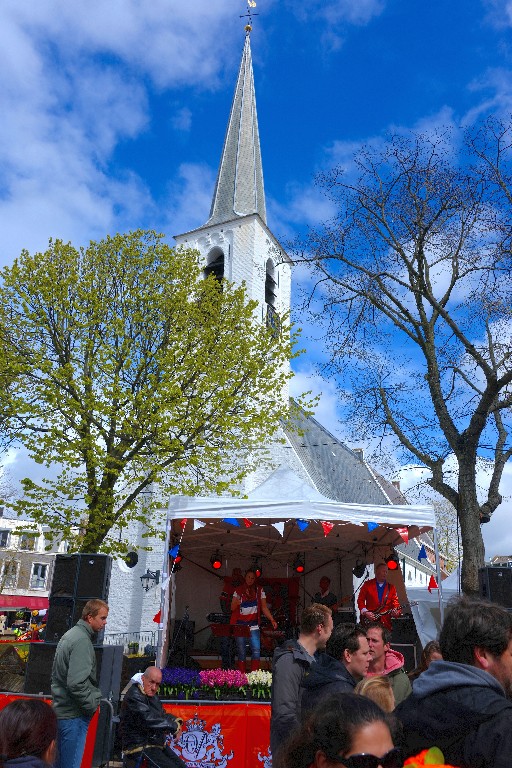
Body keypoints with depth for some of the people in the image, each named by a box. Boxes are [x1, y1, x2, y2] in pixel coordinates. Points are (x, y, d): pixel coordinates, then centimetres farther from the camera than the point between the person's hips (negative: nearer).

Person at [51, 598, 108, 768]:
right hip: (74, 715, -10)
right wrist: (93, 705, -13)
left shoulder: (70, 634, 10)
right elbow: (76, 683, -28)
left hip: (63, 710, 10)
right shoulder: (82, 640, -21)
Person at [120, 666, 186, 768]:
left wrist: (176, 721, -7)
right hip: (139, 750, -9)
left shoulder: (153, 697, 12)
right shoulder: (134, 697, -19)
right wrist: (175, 726, -20)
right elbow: (149, 720, -29)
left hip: (158, 745, 9)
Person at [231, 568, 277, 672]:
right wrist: (237, 602, -19)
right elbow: (232, 608, 1)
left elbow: (264, 607, 3)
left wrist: (272, 620, -9)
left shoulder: (259, 590, 5)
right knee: (241, 652, 1)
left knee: (256, 650, -12)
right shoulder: (238, 590, 3)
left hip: (253, 624, 0)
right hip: (240, 624, 0)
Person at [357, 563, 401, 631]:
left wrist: (396, 612, -13)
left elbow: (395, 602, 7)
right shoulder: (367, 584, 5)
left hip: (385, 622, 2)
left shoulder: (391, 587, 11)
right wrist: (365, 612, -8)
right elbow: (360, 600, 5)